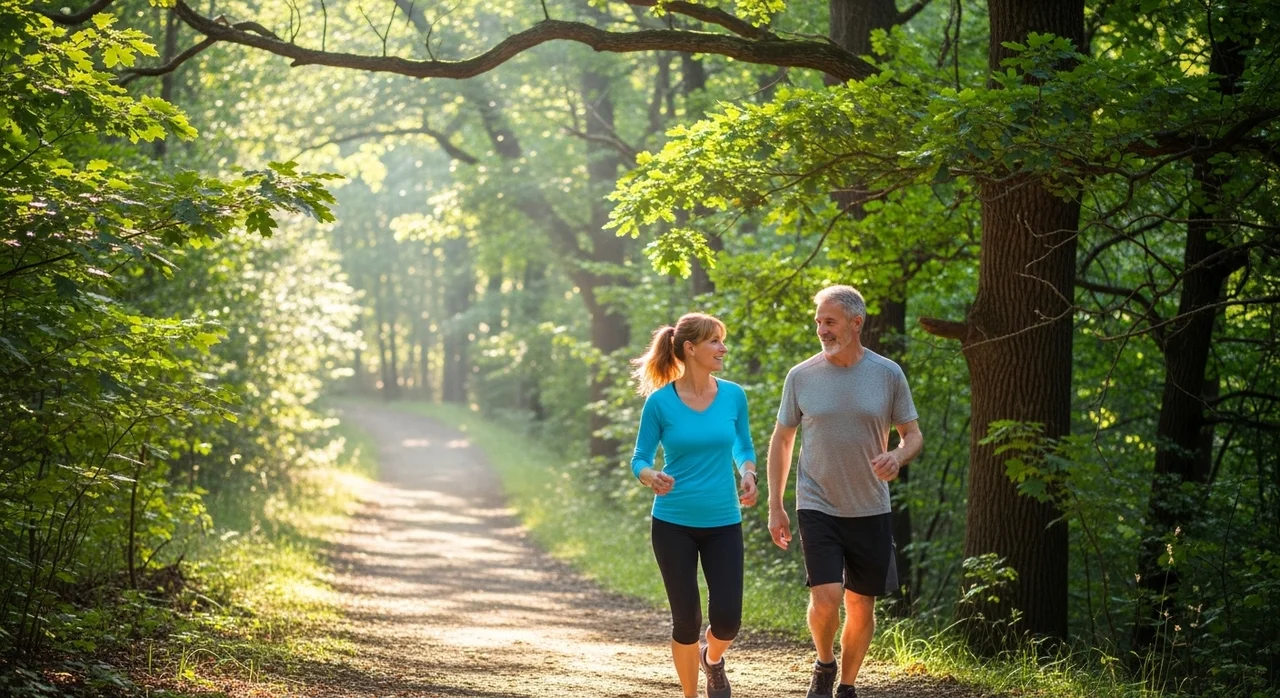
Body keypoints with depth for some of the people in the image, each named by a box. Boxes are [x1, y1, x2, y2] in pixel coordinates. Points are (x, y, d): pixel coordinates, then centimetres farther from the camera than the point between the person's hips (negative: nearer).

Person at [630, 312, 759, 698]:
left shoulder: (733, 395, -1)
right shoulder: (660, 401, -8)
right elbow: (640, 459, -2)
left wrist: (747, 473, -9)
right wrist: (651, 477, -25)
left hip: (723, 522, 2)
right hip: (673, 524, -2)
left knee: (727, 619, -5)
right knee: (687, 620, 0)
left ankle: (713, 659, 31)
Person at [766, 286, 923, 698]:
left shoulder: (888, 374, -2)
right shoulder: (801, 376, -2)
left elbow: (913, 436, 6)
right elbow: (781, 440, 7)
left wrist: (897, 456, -18)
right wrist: (775, 506, 5)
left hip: (871, 510, 1)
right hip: (818, 508, -1)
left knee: (861, 607, 7)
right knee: (825, 598, -15)